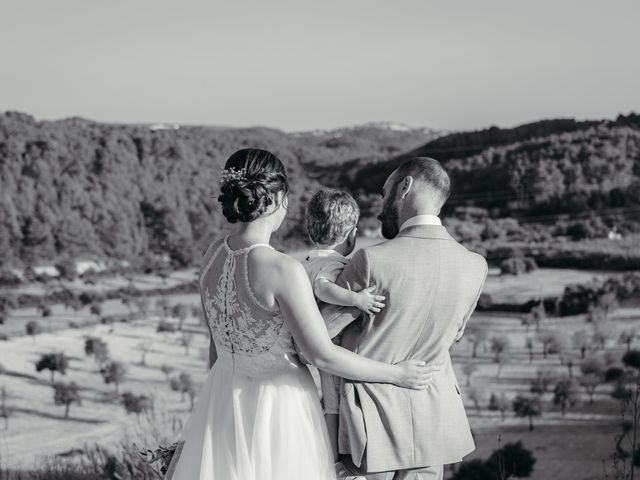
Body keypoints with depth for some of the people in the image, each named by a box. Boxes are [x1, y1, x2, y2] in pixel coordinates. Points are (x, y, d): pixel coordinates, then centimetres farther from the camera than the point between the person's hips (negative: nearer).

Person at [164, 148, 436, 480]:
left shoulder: (214, 255, -2)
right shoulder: (282, 269, -23)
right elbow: (322, 355, -17)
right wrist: (395, 374, -5)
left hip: (224, 397, 7)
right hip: (275, 405, -6)